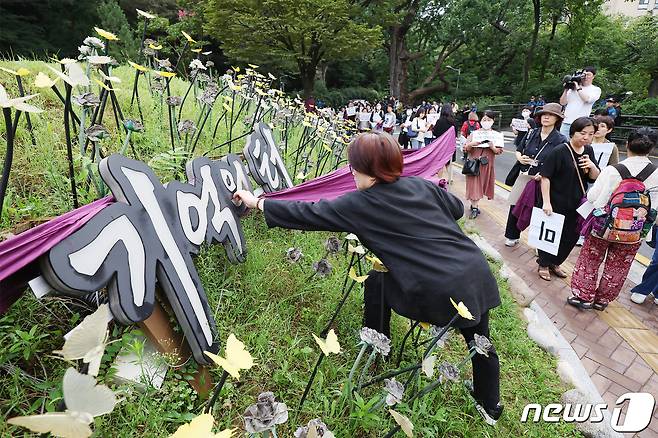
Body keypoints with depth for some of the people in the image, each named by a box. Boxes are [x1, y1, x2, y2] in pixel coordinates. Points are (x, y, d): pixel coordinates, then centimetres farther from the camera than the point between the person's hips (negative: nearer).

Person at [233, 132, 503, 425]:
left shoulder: (359, 205, -7)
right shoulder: (421, 185, 8)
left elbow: (307, 214, -1)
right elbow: (457, 208, 22)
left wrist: (257, 203, 10)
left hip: (437, 291, -5)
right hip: (477, 274, 6)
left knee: (376, 281, 19)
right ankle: (490, 407, 45)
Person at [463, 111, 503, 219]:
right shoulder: (475, 133, 3)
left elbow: (499, 151, 1)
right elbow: (465, 148, 0)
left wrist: (493, 147, -19)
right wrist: (471, 144, -20)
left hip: (487, 165, 1)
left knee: (481, 185, 10)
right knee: (474, 185, -5)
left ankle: (474, 204, 26)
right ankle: (474, 208, 3)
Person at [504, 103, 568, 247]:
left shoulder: (561, 140, -7)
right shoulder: (531, 133, 5)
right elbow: (518, 150, 16)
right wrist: (520, 158, -7)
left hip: (542, 182, -4)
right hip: (522, 178, 4)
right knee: (516, 207, 11)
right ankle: (512, 236, 29)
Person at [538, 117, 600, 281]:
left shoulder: (589, 151, 4)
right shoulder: (560, 151, -15)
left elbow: (595, 179, 8)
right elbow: (545, 177, -17)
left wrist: (592, 167, -14)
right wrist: (546, 202, -21)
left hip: (576, 204, 6)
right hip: (556, 203, -6)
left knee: (571, 236, 14)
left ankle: (555, 263, 34)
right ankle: (543, 265, 26)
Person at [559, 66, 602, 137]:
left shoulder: (596, 89, 8)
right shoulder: (573, 87, 16)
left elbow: (588, 99, -12)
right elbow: (562, 102, 12)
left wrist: (578, 87, -6)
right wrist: (566, 90, 0)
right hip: (566, 123, 3)